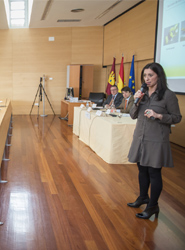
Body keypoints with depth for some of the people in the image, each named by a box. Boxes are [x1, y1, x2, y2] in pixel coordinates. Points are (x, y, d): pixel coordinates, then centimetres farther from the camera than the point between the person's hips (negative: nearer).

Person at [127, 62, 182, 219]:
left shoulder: (168, 95, -10)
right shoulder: (143, 93, 7)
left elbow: (177, 118, -7)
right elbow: (133, 115, 10)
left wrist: (159, 115, -20)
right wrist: (136, 101, -7)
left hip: (156, 141, -6)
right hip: (140, 138, 6)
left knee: (154, 172, 1)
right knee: (142, 169, 18)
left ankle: (153, 206, 14)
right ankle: (143, 197, 37)